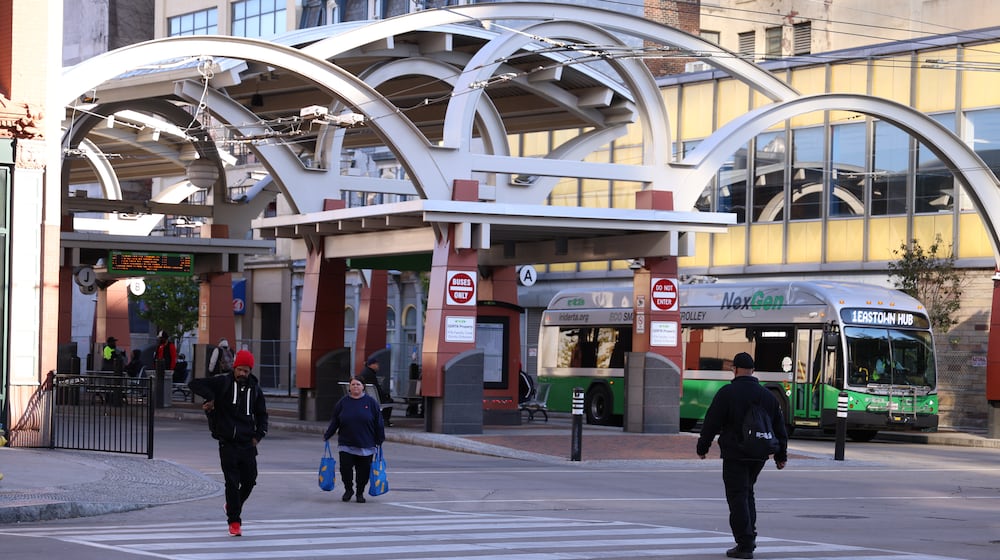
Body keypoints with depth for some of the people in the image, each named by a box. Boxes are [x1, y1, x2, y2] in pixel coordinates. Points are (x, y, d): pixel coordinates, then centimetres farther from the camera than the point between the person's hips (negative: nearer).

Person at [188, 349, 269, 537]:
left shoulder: (255, 389, 9)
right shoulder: (222, 383, -3)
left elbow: (261, 414, 20)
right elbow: (194, 384, -7)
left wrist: (258, 435, 7)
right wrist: (210, 398, -16)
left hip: (247, 444, 4)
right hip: (228, 443, -4)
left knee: (249, 481, 7)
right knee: (232, 482, -6)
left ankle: (233, 506, 35)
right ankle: (234, 521, 1)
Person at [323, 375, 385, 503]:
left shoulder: (371, 402, 1)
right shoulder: (343, 403, 4)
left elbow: (378, 422, 4)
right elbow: (334, 421, 9)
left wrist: (380, 440, 2)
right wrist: (327, 435, 4)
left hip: (366, 445, -1)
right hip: (346, 445, 1)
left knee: (363, 470, 2)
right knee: (345, 468, -5)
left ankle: (360, 493, 20)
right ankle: (348, 490, 18)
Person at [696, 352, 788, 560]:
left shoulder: (727, 393, -8)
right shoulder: (767, 395, 9)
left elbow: (712, 423, -8)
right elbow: (779, 428, 13)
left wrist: (702, 447, 4)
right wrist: (781, 456, 19)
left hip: (734, 455, -5)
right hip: (759, 456, 6)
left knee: (738, 496, -3)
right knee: (747, 493, 21)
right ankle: (749, 537, 17)